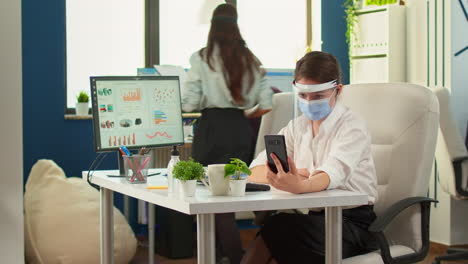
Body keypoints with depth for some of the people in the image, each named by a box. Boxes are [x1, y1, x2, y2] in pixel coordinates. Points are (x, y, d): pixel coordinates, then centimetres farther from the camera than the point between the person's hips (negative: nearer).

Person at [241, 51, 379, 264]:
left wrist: (300, 186, -50)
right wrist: (284, 175, -19)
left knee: (278, 226, -29)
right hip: (314, 218, 5)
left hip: (351, 223, -5)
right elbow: (255, 171, 3)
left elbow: (334, 173, -28)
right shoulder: (297, 127, 13)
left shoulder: (352, 127, -7)